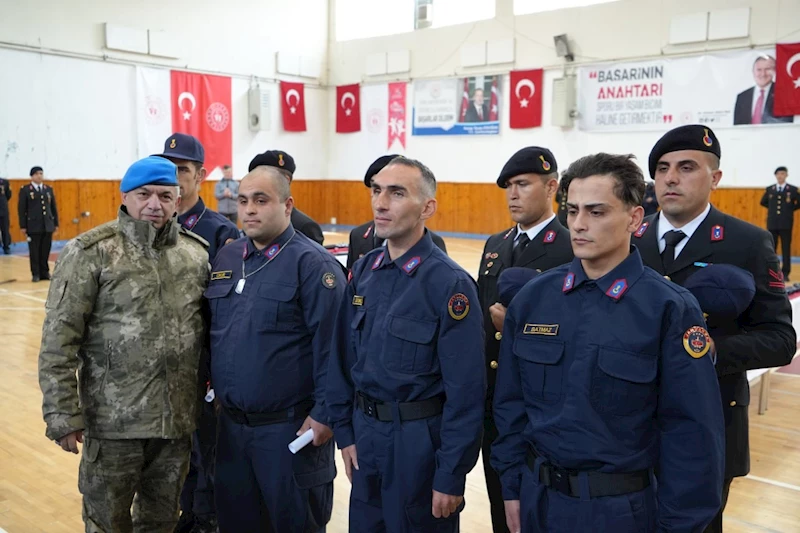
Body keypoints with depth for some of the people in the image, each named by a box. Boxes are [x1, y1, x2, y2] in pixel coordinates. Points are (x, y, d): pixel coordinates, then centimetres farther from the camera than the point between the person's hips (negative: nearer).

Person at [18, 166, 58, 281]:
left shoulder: (49, 189, 12)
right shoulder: (25, 190, 0)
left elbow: (53, 207, 14)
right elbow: (21, 209, -2)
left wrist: (56, 223, 10)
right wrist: (23, 226, -6)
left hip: (48, 226, 3)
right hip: (33, 226, -3)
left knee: (46, 251, 6)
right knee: (34, 252, 1)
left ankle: (45, 272, 15)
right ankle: (36, 274, 8)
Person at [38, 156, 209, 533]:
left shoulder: (197, 253, 5)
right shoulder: (90, 252, -9)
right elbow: (58, 342, -10)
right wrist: (63, 415, -11)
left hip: (179, 418, 4)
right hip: (114, 420, -3)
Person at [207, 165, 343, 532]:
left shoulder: (312, 263, -13)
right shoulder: (225, 259, 8)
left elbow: (331, 346, -16)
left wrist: (324, 414, -16)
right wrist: (210, 382, 11)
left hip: (289, 427, -6)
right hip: (231, 423, 7)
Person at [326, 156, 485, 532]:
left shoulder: (450, 283, -18)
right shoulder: (363, 271, 1)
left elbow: (466, 391, -17)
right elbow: (343, 356, 8)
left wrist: (451, 476, -15)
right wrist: (345, 430, 8)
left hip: (420, 440, -6)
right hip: (365, 435, 6)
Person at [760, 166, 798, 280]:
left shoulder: (792, 189, 0)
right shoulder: (769, 189, 7)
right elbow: (763, 202, 20)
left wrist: (790, 209, 1)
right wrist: (773, 208, 12)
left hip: (786, 224, -2)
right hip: (772, 223, 2)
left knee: (786, 249, 0)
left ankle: (785, 274, 3)